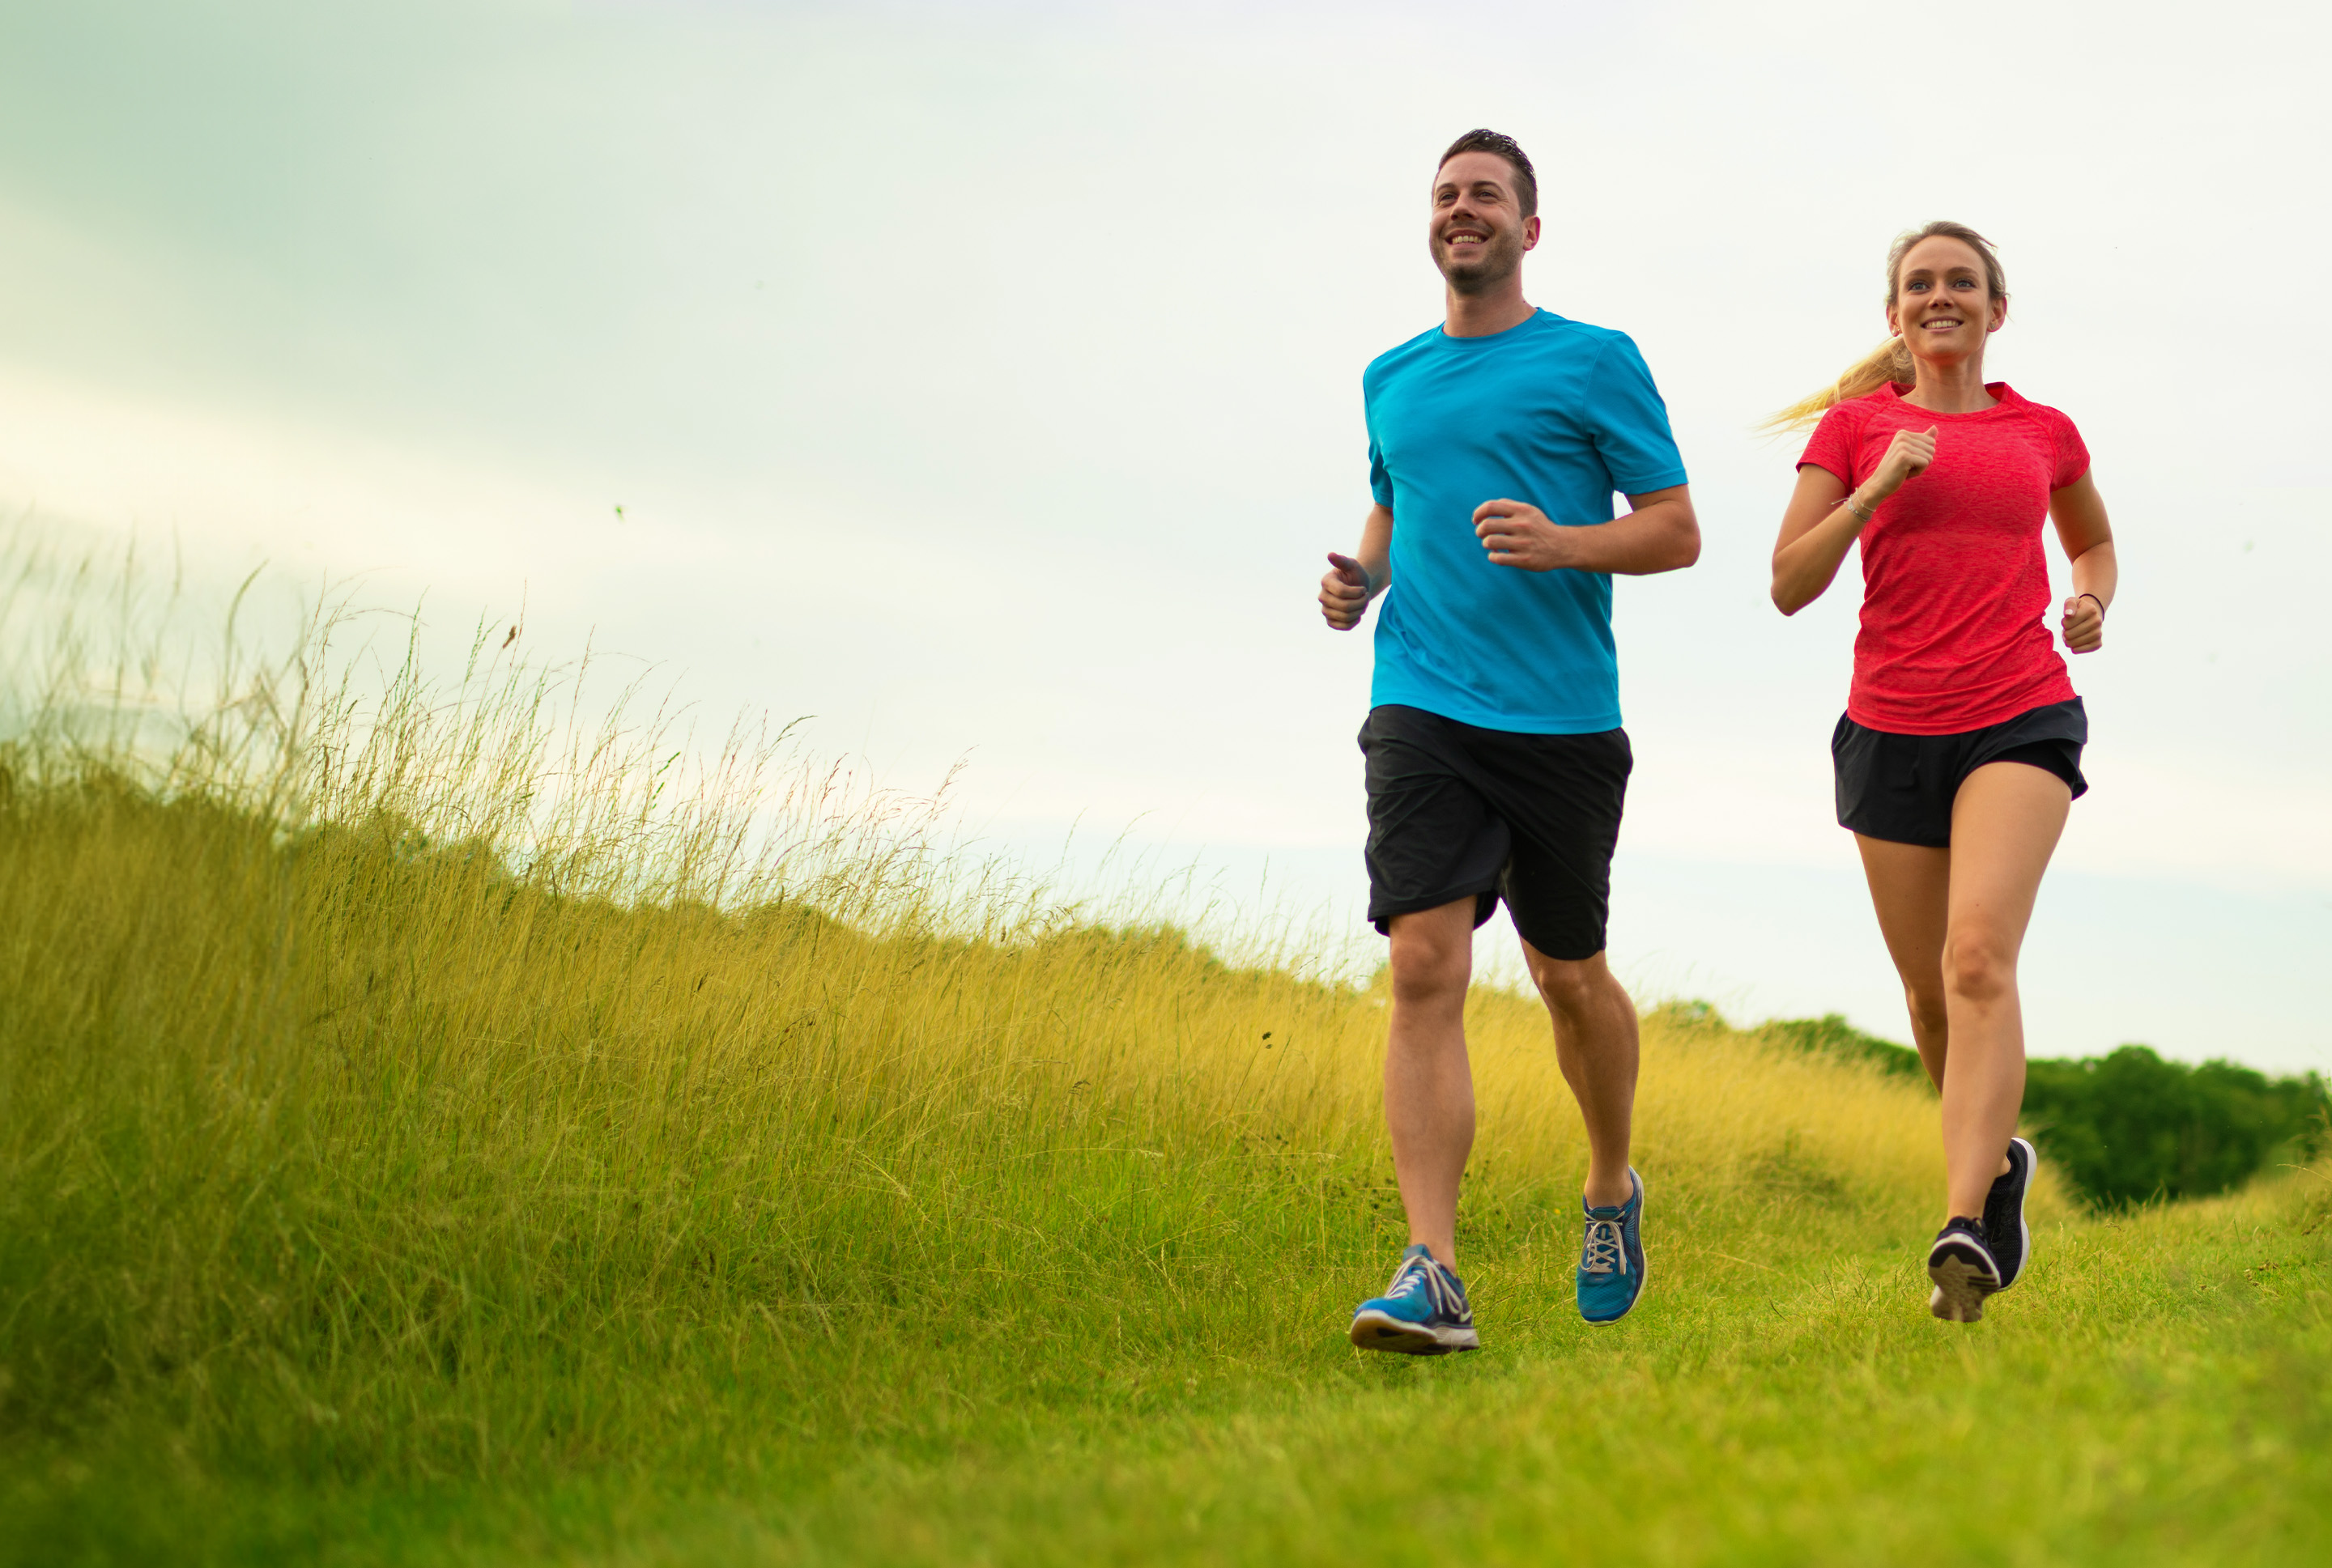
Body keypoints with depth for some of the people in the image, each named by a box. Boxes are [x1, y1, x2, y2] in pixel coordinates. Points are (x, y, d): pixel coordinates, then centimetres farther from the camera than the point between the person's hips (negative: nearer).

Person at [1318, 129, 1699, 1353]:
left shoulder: (1595, 360, 3)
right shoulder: (1391, 379, 16)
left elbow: (1677, 531, 0)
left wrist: (1560, 542, -18)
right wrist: (1358, 579, 8)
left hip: (1563, 719, -2)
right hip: (1421, 710, 2)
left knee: (1568, 976, 11)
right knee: (1425, 968, -14)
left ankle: (1613, 1185, 39)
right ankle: (1432, 1274, -18)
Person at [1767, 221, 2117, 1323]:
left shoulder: (2044, 434, 10)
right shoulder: (1854, 424, 6)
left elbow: (2093, 540, 29)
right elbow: (1789, 587, -2)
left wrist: (2092, 600, 7)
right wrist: (1878, 488, -14)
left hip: (2021, 717, -1)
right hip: (1893, 728, 1)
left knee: (1980, 955, -22)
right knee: (1929, 986, 10)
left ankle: (1966, 1231, -28)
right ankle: (1997, 1159, 37)